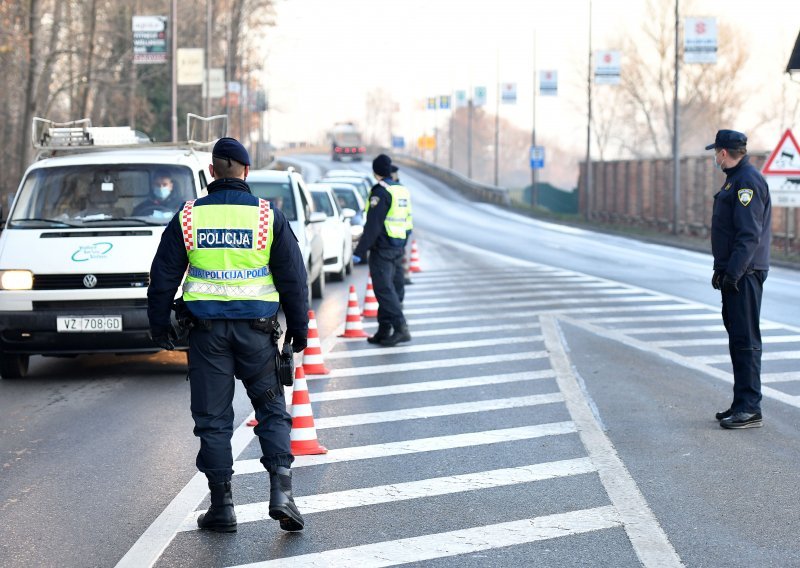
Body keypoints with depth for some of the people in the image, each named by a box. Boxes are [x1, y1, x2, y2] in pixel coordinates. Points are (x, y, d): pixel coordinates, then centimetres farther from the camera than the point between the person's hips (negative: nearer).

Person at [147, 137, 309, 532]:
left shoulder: (188, 218, 2)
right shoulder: (269, 217, 0)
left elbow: (163, 277, 5)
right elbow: (293, 277, 2)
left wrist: (159, 325, 14)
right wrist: (298, 328, 10)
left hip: (206, 329, 0)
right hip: (256, 329, 0)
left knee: (213, 418, 6)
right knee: (271, 410, 9)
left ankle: (222, 505, 7)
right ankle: (281, 491, -6)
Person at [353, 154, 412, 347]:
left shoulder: (380, 192, -14)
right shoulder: (403, 191, 13)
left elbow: (373, 226, -19)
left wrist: (359, 251, -17)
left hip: (382, 249, -9)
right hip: (398, 248, 9)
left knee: (384, 289, -9)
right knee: (393, 289, 11)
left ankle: (401, 328, -18)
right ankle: (384, 331, 16)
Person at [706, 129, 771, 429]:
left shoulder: (748, 182, -16)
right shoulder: (736, 179, 17)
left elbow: (749, 235, -22)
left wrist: (732, 272, -25)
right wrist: (721, 269, 24)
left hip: (744, 274, -11)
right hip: (734, 273, 11)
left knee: (746, 340, -9)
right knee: (738, 337, 13)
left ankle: (749, 409, -8)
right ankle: (742, 404, 19)